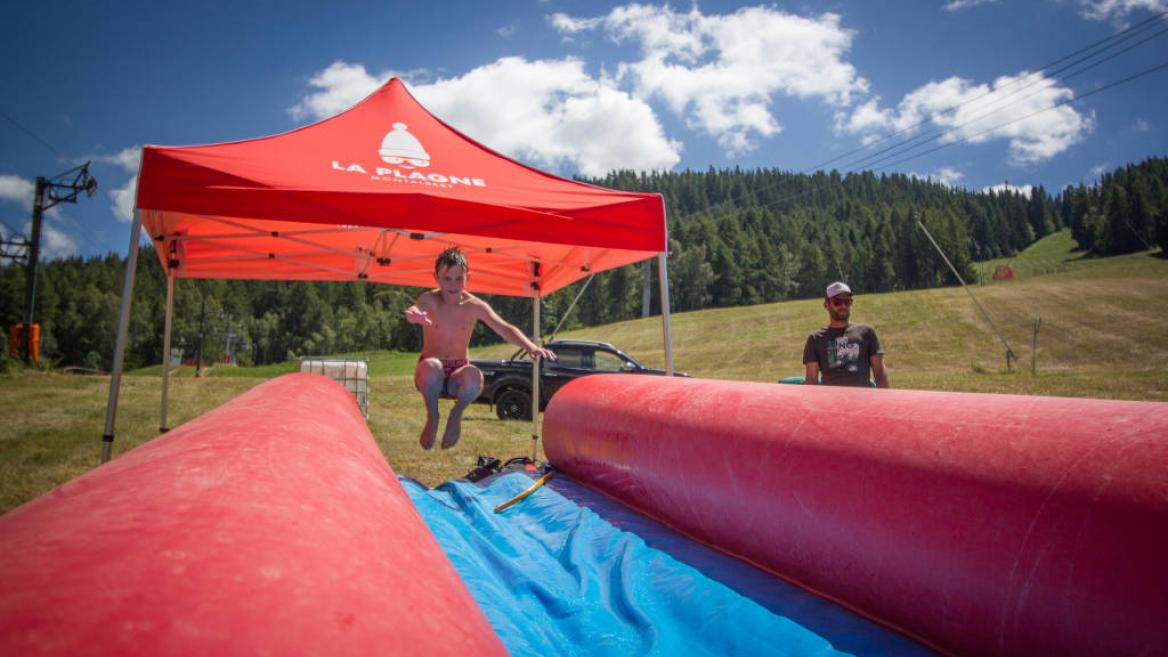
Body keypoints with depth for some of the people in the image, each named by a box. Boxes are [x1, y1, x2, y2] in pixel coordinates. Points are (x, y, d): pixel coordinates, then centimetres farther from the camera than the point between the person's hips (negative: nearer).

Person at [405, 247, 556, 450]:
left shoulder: (475, 307, -6)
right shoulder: (429, 300, -10)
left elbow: (504, 328, -17)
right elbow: (415, 309, -34)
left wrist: (529, 346, -38)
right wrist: (414, 314, -61)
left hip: (458, 375, 1)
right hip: (432, 375, -1)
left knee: (474, 375, -35)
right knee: (432, 366, -37)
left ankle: (456, 415, -3)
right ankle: (432, 418, -9)